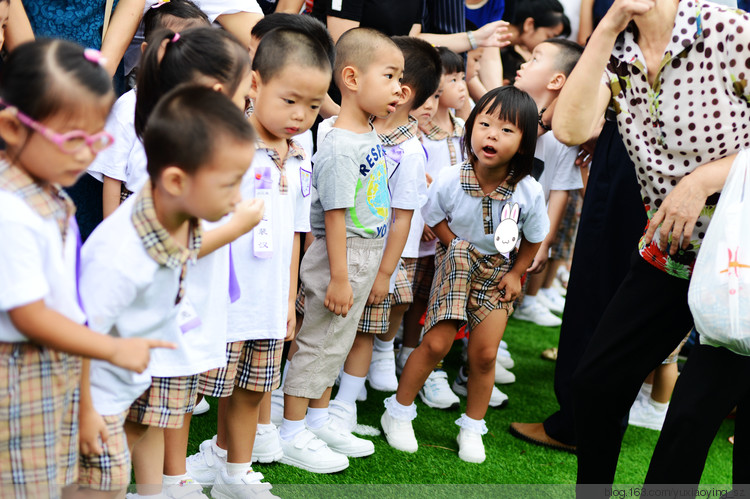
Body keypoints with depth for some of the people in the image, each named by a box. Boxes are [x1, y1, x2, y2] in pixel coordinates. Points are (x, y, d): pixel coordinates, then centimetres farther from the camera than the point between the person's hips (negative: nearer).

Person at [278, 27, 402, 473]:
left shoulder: (371, 135, 6)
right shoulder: (339, 147, -24)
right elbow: (335, 214, -24)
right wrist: (339, 276, -23)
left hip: (366, 257, 9)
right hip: (341, 256, -9)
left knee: (338, 342, 19)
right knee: (320, 342, 1)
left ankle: (318, 421, 33)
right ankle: (291, 436, 14)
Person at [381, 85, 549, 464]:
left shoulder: (528, 192, -21)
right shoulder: (450, 181, -23)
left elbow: (534, 238, -1)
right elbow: (436, 219, -2)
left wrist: (515, 273, 1)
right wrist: (459, 250, -10)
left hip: (498, 271, 1)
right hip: (456, 263, -1)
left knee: (484, 354, 0)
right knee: (436, 343, -6)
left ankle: (472, 429, 21)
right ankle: (398, 412, 15)